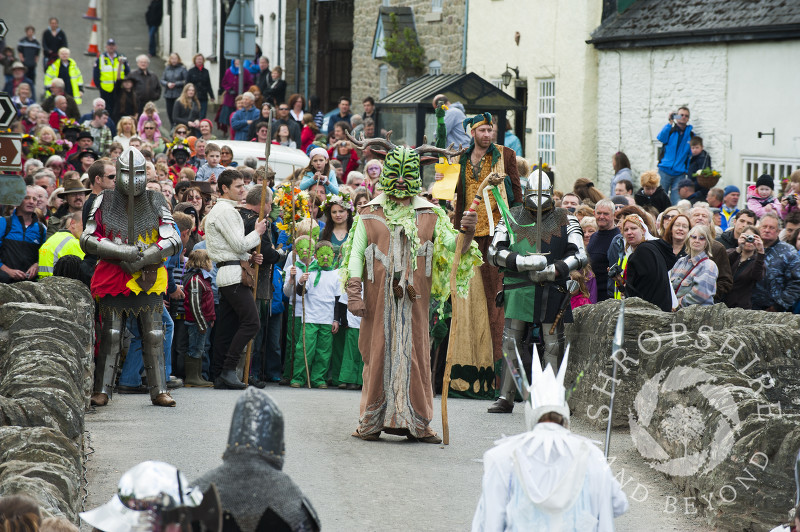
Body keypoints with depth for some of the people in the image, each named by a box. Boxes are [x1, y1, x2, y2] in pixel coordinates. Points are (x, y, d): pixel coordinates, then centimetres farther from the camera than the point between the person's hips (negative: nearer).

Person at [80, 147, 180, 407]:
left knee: (154, 335, 0)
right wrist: (122, 252, -14)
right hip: (113, 278, -1)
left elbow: (173, 241, 1)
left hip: (149, 278, 1)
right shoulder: (104, 202, 5)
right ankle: (102, 390, 5)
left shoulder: (155, 202, 7)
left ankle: (159, 390, 6)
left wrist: (143, 258, -13)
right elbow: (88, 239, 0)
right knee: (111, 334, -1)